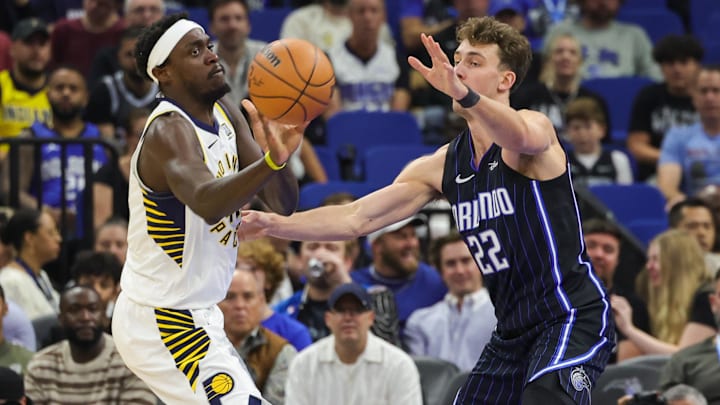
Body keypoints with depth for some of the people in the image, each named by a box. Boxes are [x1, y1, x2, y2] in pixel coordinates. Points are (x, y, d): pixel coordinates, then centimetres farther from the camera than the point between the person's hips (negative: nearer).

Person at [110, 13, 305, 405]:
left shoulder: (225, 113, 3)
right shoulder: (169, 131, -23)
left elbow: (282, 203, -3)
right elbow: (207, 203, -45)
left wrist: (278, 156, -24)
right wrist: (270, 161, -62)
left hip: (197, 313, 10)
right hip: (162, 322, -10)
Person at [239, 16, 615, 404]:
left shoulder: (535, 126, -12)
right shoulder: (444, 165, 8)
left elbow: (522, 138, -40)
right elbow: (355, 219, 9)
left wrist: (463, 93, -58)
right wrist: (274, 224, -4)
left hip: (573, 316, -8)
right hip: (514, 329, 8)